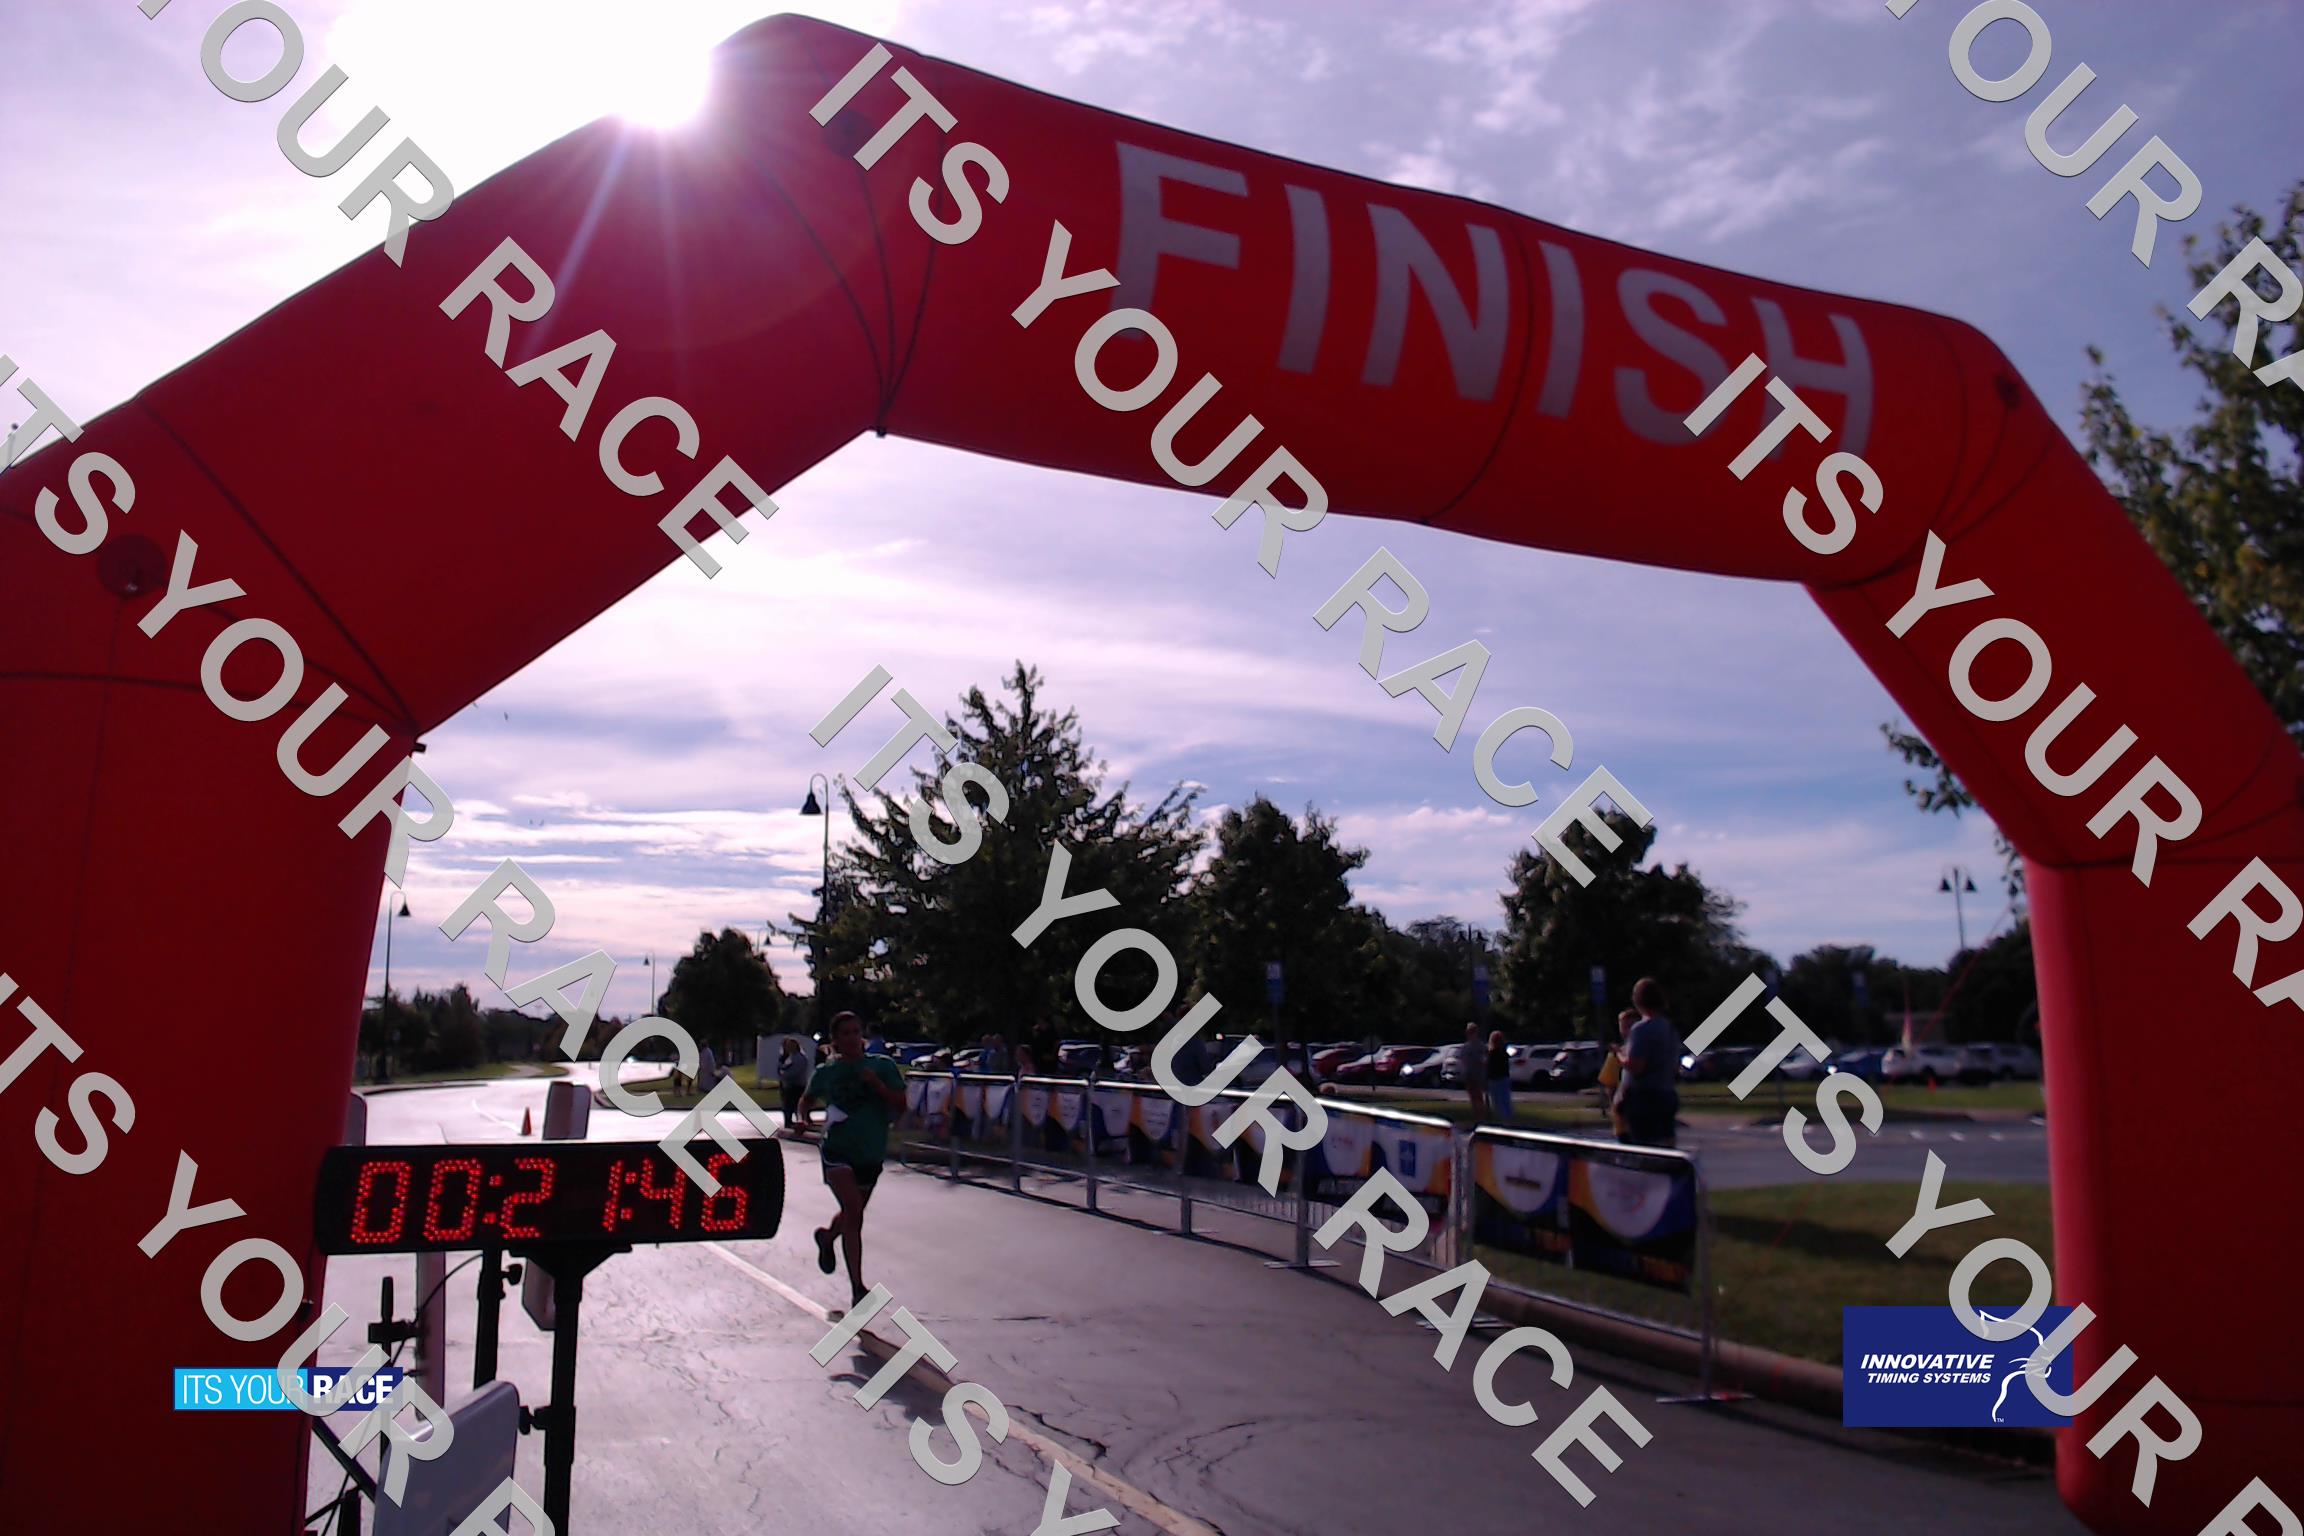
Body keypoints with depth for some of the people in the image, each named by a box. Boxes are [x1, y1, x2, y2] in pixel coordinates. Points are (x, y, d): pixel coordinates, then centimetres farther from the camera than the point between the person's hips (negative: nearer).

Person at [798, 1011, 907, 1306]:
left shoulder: (883, 1066, -1)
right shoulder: (827, 1072, 1)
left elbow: (900, 1106, -6)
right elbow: (807, 1099, 19)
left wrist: (877, 1083, -20)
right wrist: (803, 1117, -2)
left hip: (871, 1154, 3)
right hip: (838, 1152, -3)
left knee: (853, 1215, 20)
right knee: (853, 1212, -20)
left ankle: (827, 1238, 55)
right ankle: (857, 1287, -17)